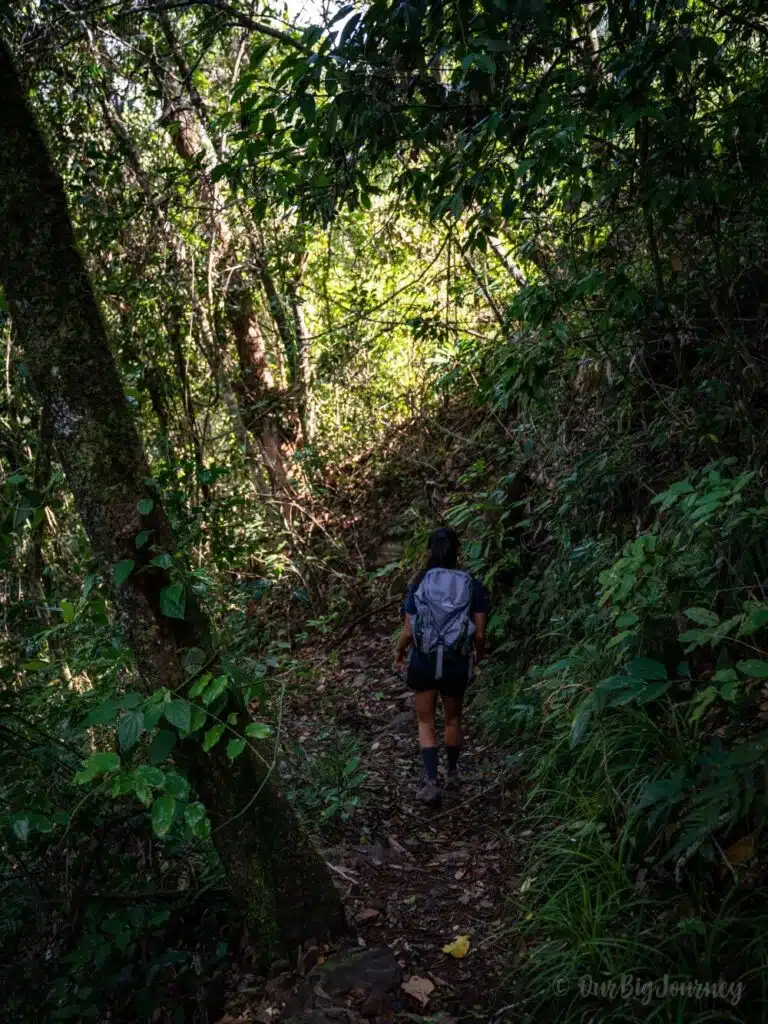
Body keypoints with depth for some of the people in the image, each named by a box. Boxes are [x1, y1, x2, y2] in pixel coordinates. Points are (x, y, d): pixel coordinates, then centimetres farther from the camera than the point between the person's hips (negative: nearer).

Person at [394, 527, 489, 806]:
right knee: (453, 719, 23)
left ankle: (431, 781, 0)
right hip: (457, 663, 1)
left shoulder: (419, 584, -8)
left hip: (424, 661, -1)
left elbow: (408, 630, -8)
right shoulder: (473, 586, -8)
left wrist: (398, 651, 11)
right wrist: (479, 654, 13)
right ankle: (452, 774, 39)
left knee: (426, 722, 13)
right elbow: (479, 633, -7)